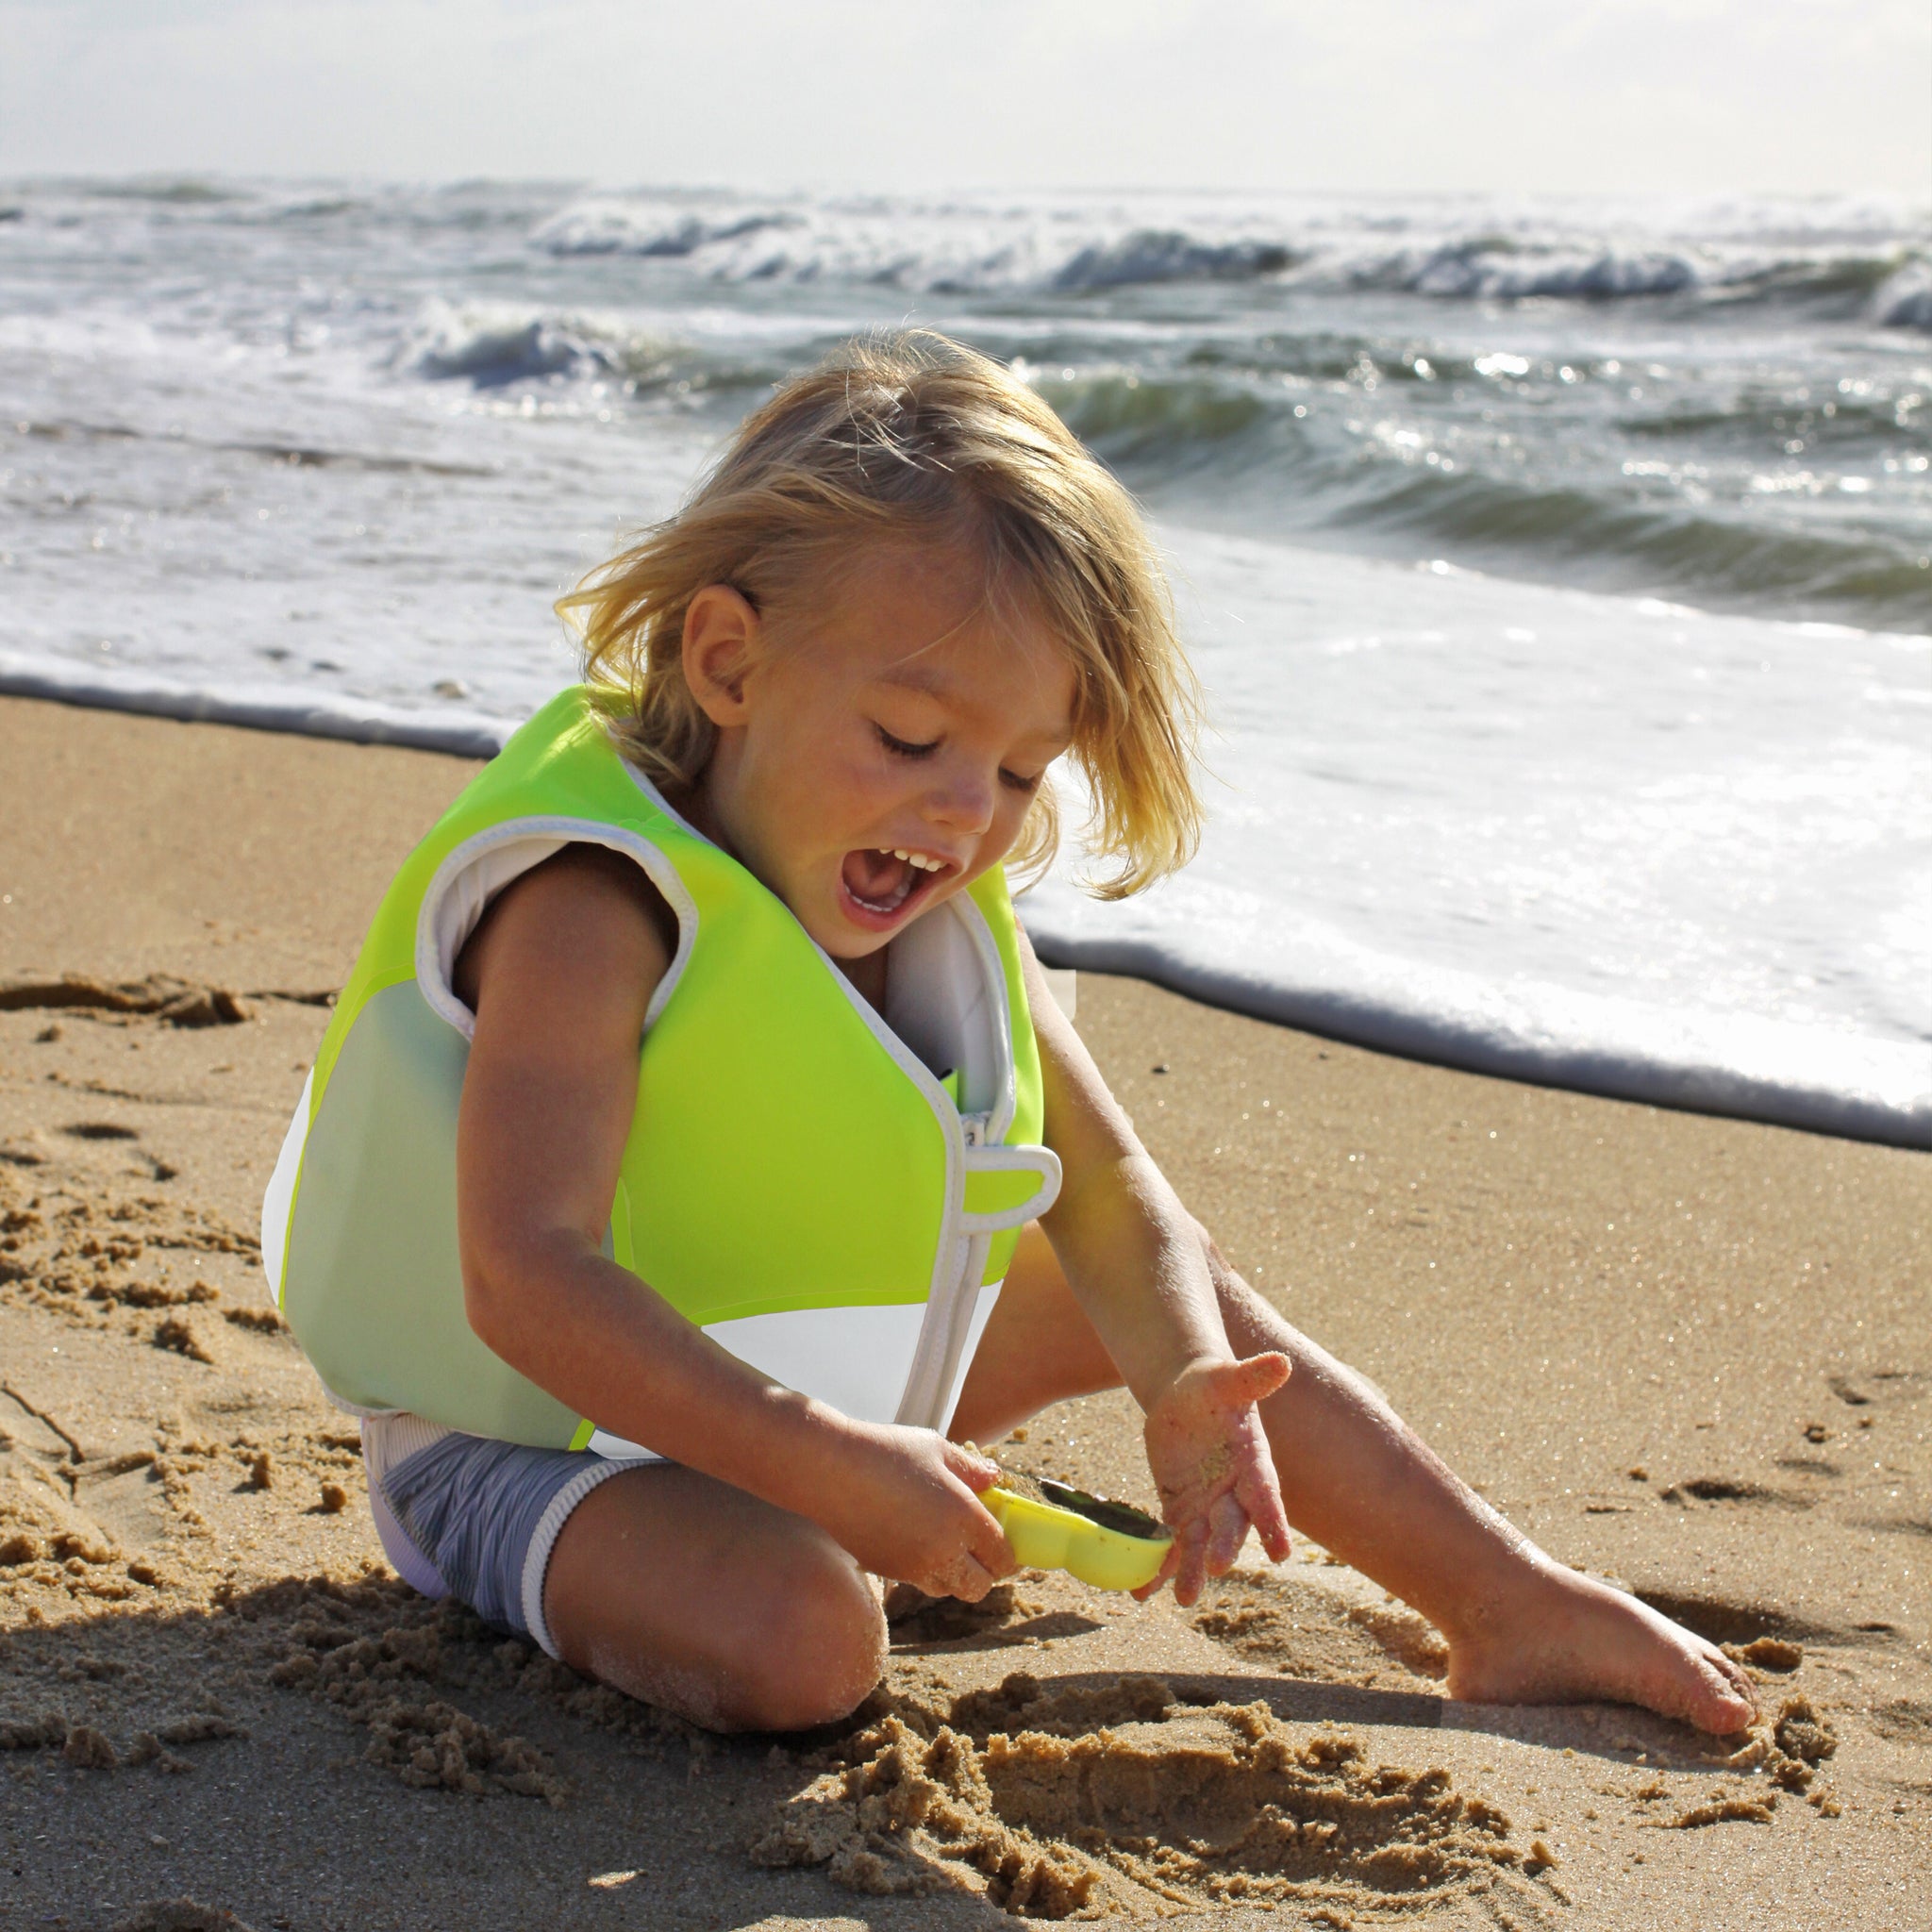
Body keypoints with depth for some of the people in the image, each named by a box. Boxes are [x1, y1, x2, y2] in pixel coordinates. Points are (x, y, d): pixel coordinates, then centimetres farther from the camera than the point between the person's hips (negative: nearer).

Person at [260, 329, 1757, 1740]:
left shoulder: (940, 909, -4)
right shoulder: (595, 909, -29)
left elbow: (1107, 1193, 0)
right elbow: (525, 1280, -38)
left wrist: (1186, 1388, -21)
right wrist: (828, 1465, -44)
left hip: (821, 1380, 8)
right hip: (537, 1441, -8)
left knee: (1186, 1305, 12)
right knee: (800, 1632, -37)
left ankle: (1508, 1606, 23)